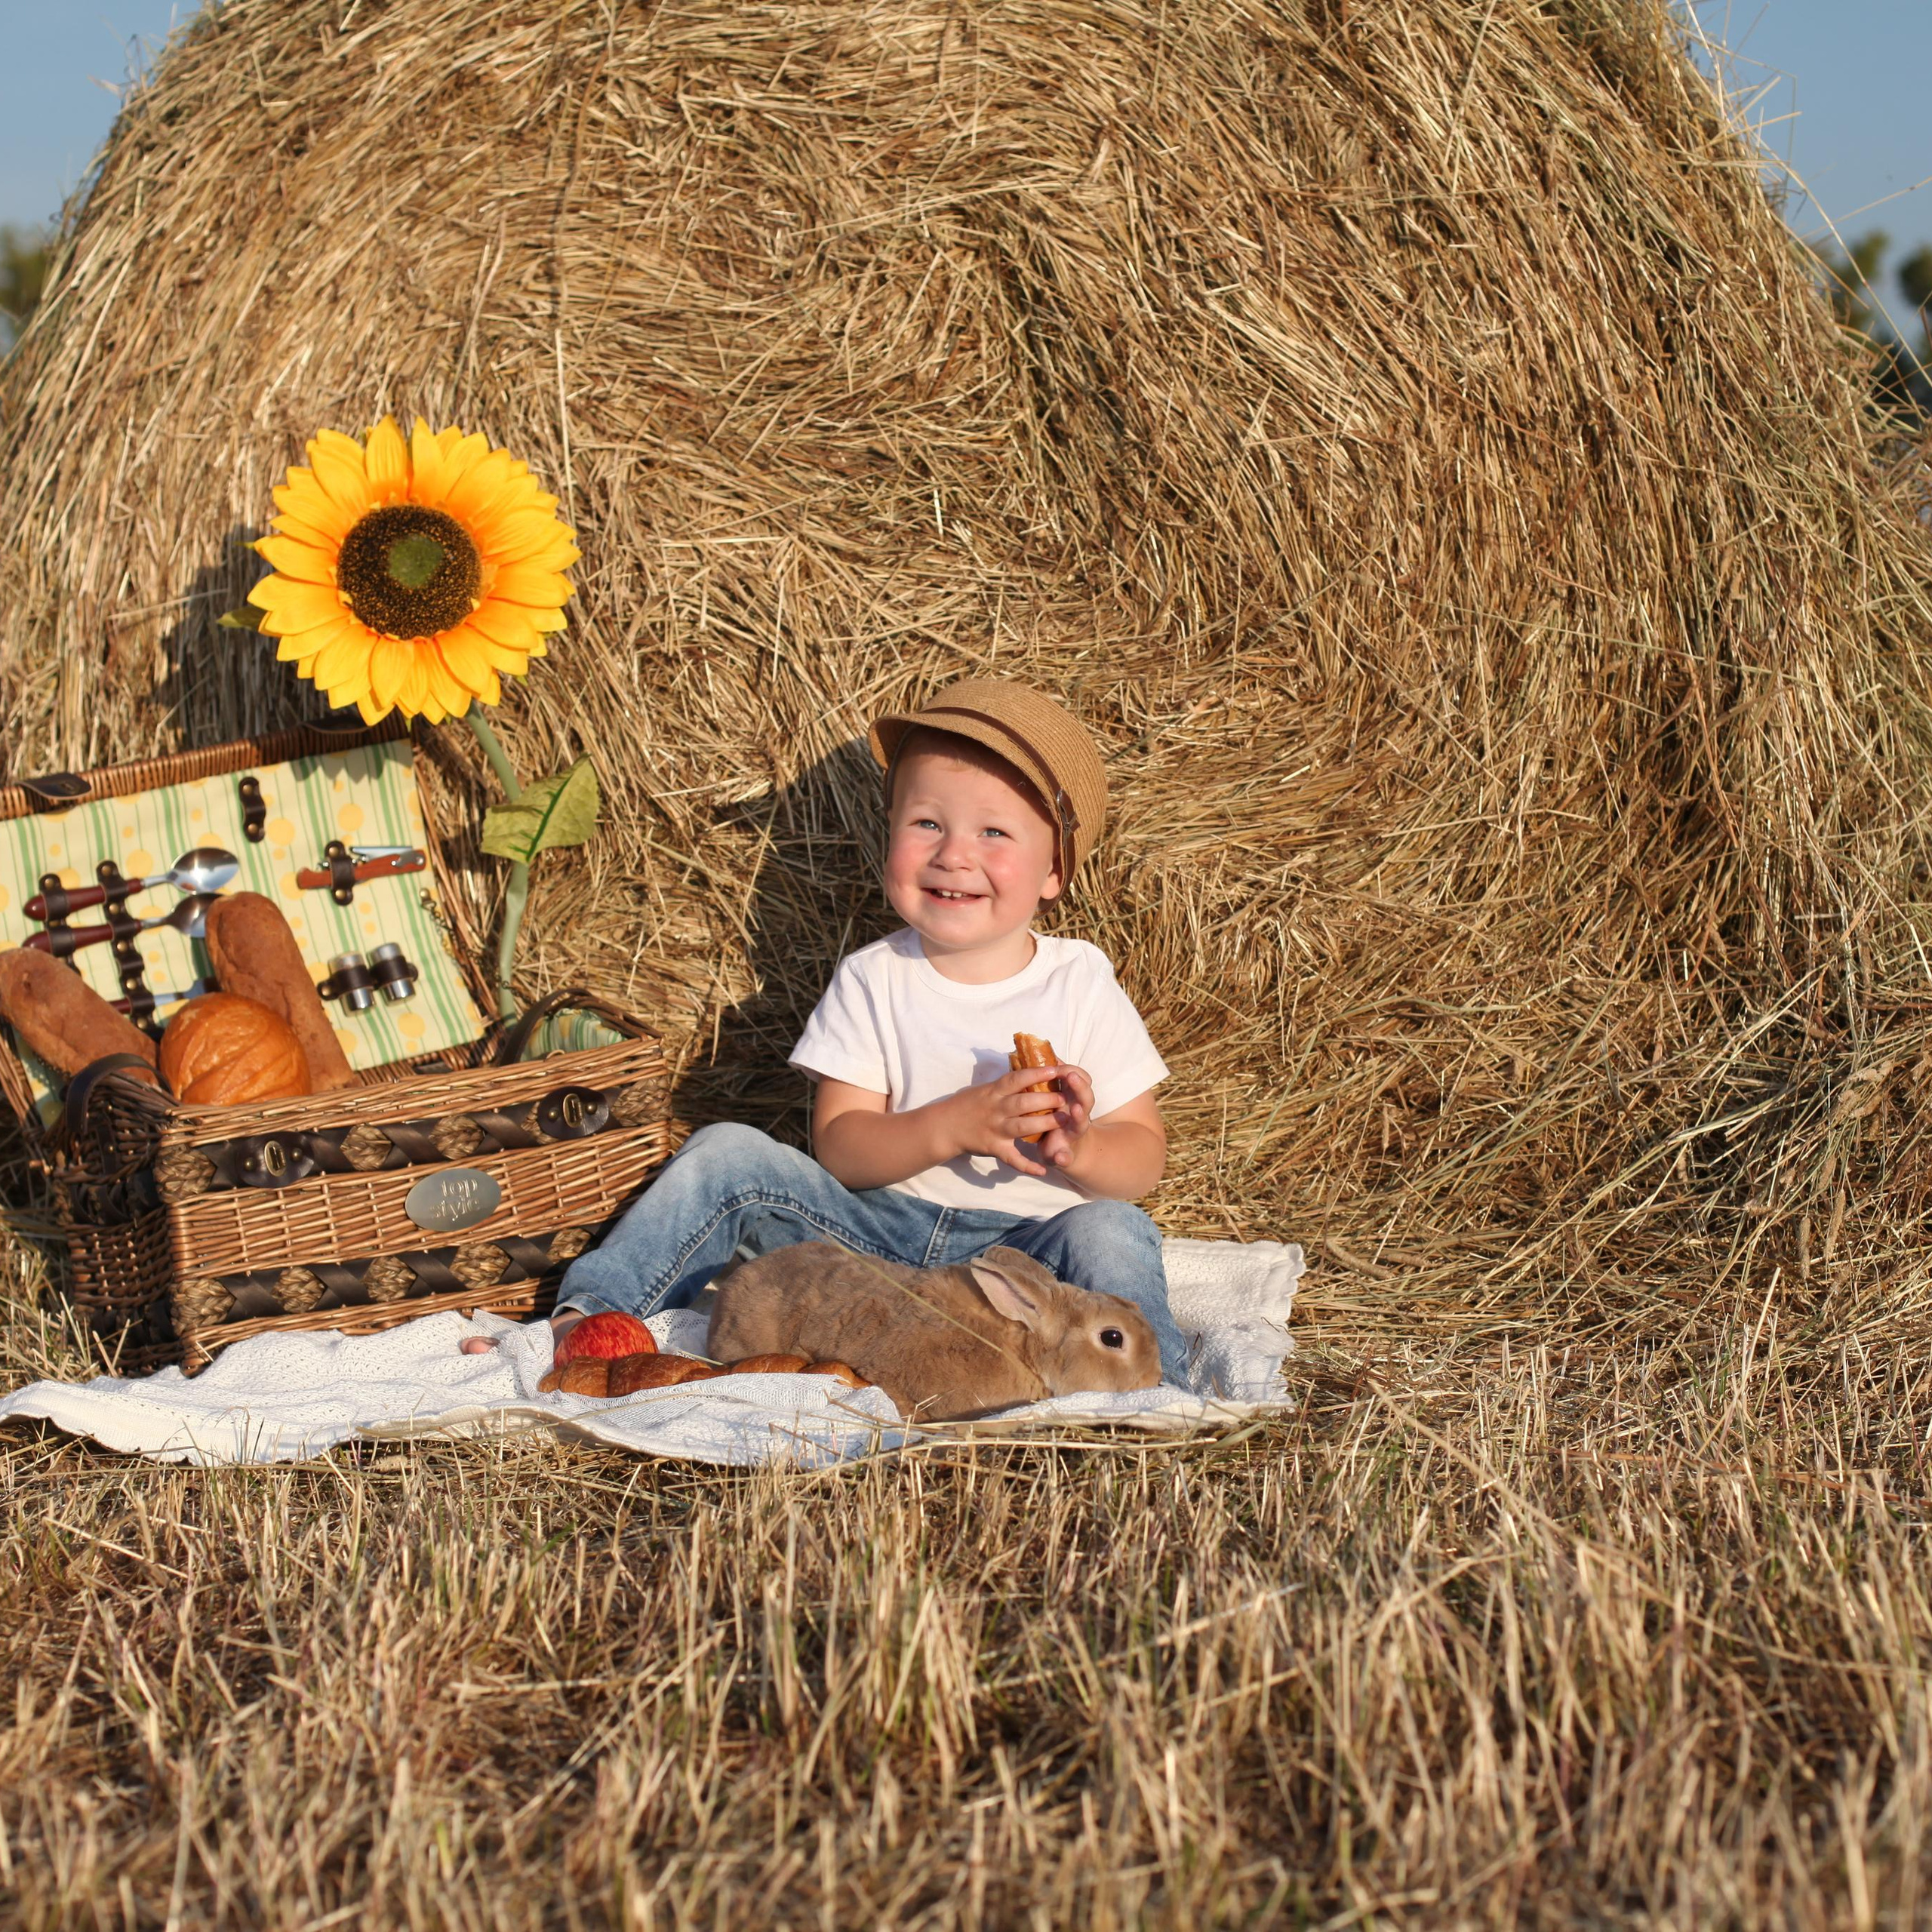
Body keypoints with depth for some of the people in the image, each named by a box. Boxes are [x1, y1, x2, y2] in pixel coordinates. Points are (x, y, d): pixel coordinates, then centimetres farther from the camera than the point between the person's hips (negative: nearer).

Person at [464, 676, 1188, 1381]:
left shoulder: (1081, 985, -2)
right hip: (882, 1232, 2)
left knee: (1109, 1233, -33)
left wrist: (1080, 1152, -25)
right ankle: (583, 1320, -8)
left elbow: (1143, 1159, -2)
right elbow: (837, 1147, -7)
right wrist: (953, 1125, -24)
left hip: (1021, 1246, -2)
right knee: (727, 1154, -12)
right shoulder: (872, 981, 1)